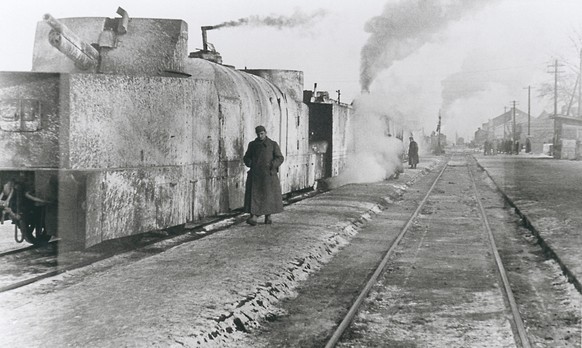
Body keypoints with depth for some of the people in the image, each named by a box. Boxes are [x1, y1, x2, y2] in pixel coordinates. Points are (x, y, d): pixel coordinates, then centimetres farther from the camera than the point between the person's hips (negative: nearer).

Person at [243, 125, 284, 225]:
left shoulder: (273, 144, 3)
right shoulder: (252, 144, 10)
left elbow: (280, 158, 1)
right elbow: (246, 157, 16)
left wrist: (272, 165, -17)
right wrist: (249, 163, -6)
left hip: (268, 174, -1)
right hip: (255, 174, 1)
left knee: (269, 195, 1)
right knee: (253, 195, -10)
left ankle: (268, 216, 17)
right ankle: (254, 217, -19)